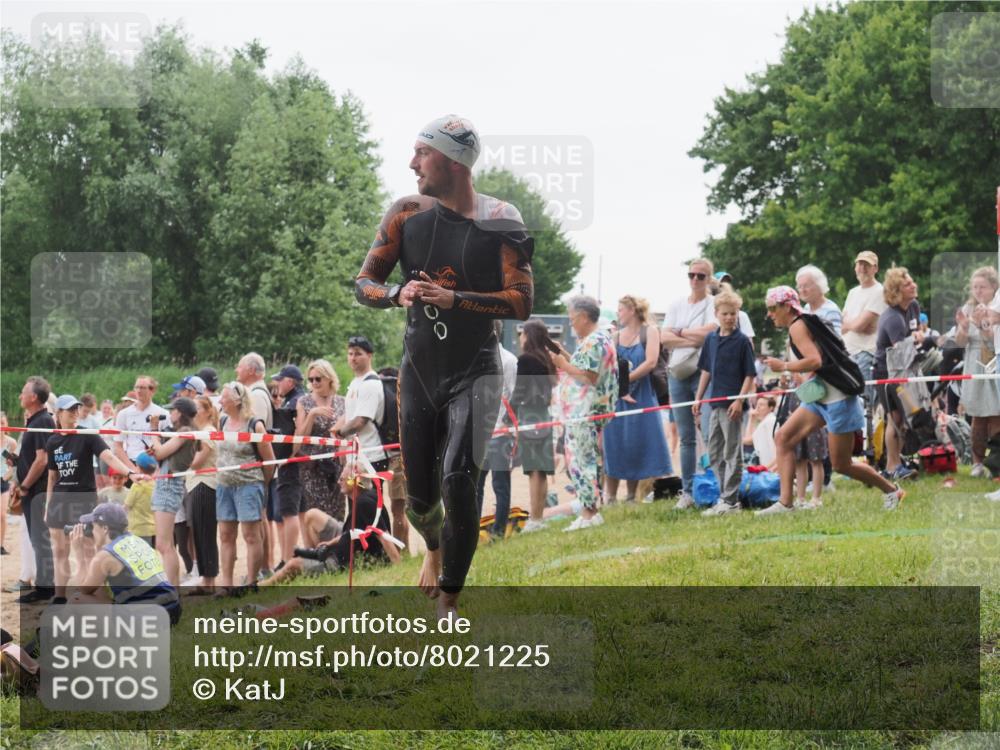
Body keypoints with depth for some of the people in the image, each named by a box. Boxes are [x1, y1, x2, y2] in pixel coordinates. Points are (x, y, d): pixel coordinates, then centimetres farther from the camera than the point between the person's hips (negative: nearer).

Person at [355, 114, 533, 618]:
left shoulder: (499, 222, -8)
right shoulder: (408, 213, 1)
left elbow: (521, 303, -12)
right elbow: (364, 282, 3)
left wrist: (454, 300, -25)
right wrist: (399, 294, -20)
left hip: (474, 373, -3)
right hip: (419, 372, 3)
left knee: (458, 482, -19)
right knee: (420, 493, 8)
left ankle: (449, 601, -5)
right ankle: (435, 548, 44)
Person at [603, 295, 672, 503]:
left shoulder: (649, 332, 1)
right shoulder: (616, 337, 10)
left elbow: (651, 362, -11)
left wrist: (626, 379, -12)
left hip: (642, 396, -2)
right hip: (617, 398, 2)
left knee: (636, 447, 0)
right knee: (613, 446, -1)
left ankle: (631, 498, 8)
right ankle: (611, 499, 3)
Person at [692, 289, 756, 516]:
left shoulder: (742, 341, -8)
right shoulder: (711, 339, 9)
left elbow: (750, 374, -9)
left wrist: (739, 400, -17)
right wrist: (698, 399, 14)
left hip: (733, 405, -7)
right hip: (715, 403, 7)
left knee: (732, 454, -2)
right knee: (714, 453, 12)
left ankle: (730, 500, 1)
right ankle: (725, 495, 20)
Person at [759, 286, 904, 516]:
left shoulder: (797, 326, -15)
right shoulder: (804, 323, 14)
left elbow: (814, 360, -28)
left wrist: (783, 366, -17)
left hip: (838, 399, -10)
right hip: (820, 397, 10)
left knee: (841, 464, -1)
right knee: (783, 438, 0)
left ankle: (891, 490, 18)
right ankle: (785, 502, -4)